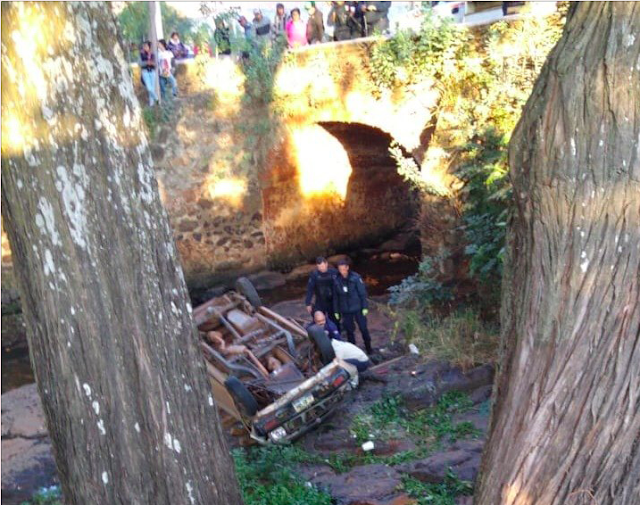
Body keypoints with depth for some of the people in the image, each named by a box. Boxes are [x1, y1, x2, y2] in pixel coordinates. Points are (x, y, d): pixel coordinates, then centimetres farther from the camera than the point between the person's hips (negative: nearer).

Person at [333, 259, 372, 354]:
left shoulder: (355, 277, -11)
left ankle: (368, 347, 20)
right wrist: (336, 311, 7)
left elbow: (363, 293, -6)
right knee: (349, 330, 8)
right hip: (345, 310, 2)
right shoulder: (336, 280, -2)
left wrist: (365, 307, -9)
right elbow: (335, 297, 6)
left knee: (363, 328, 4)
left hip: (358, 308, -2)